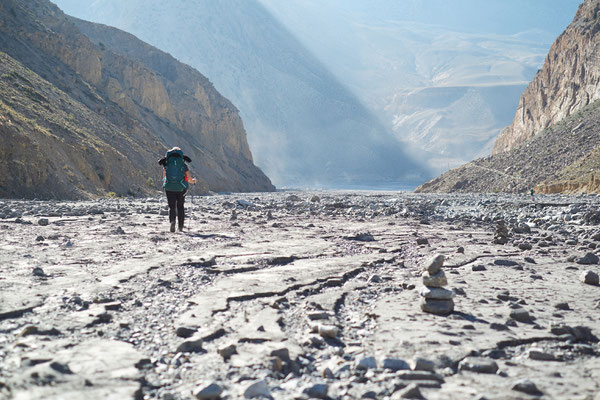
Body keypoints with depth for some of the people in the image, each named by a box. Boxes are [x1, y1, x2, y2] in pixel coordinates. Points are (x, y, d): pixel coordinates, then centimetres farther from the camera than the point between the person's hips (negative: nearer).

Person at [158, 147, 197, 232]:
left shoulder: (166, 164, 3)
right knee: (180, 207, 14)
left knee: (171, 207, 5)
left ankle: (172, 220, -24)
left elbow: (164, 177, 12)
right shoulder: (183, 165, 0)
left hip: (169, 188, 0)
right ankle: (181, 226, 13)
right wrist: (193, 181, 22)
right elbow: (189, 179, -1)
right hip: (181, 188, 0)